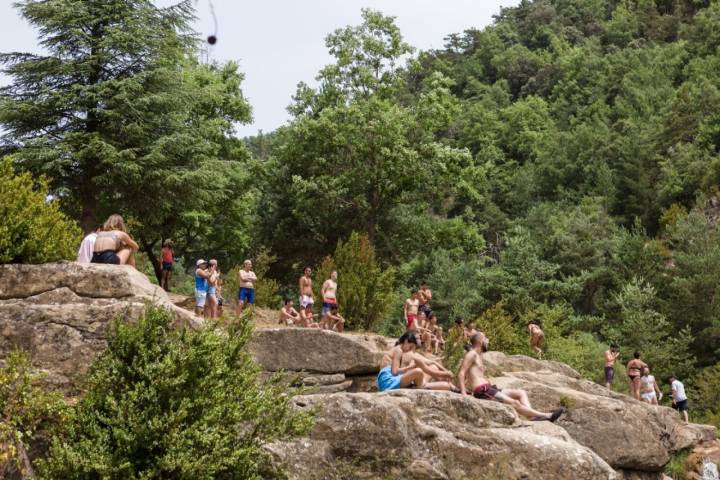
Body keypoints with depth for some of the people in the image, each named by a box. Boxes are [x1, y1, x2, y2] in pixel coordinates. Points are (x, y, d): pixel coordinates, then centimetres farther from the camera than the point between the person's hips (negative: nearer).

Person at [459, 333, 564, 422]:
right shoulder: (472, 354, -4)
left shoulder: (478, 356, 24)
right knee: (514, 403, -18)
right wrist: (464, 394, -22)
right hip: (482, 391, -10)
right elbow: (461, 374, -14)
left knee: (521, 393, 3)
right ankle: (547, 415, -19)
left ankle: (533, 416, -20)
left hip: (488, 389, 10)